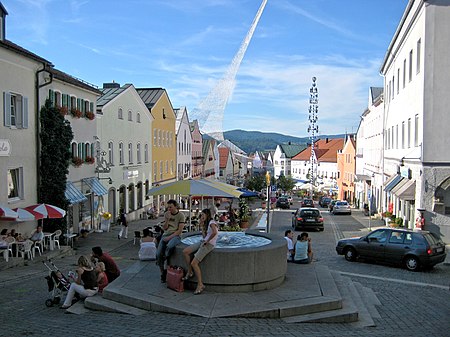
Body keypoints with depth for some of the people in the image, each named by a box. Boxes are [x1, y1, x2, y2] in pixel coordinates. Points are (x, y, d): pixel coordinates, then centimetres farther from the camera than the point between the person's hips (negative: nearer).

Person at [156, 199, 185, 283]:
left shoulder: (181, 215, -3)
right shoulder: (166, 214, 12)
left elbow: (180, 230, -9)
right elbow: (164, 228, 10)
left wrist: (169, 237, -17)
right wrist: (167, 219, -7)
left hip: (175, 236, -5)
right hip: (166, 235, 5)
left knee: (170, 246, -39)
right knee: (158, 254, -16)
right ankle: (163, 273, 1)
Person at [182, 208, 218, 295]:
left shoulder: (212, 222, -10)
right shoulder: (207, 223, 21)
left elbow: (214, 232, -31)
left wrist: (207, 241, -20)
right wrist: (202, 227, 10)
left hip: (209, 245, -9)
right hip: (202, 242, 9)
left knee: (194, 263, -18)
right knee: (185, 252, -5)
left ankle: (200, 284, -8)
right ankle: (189, 272, 7)